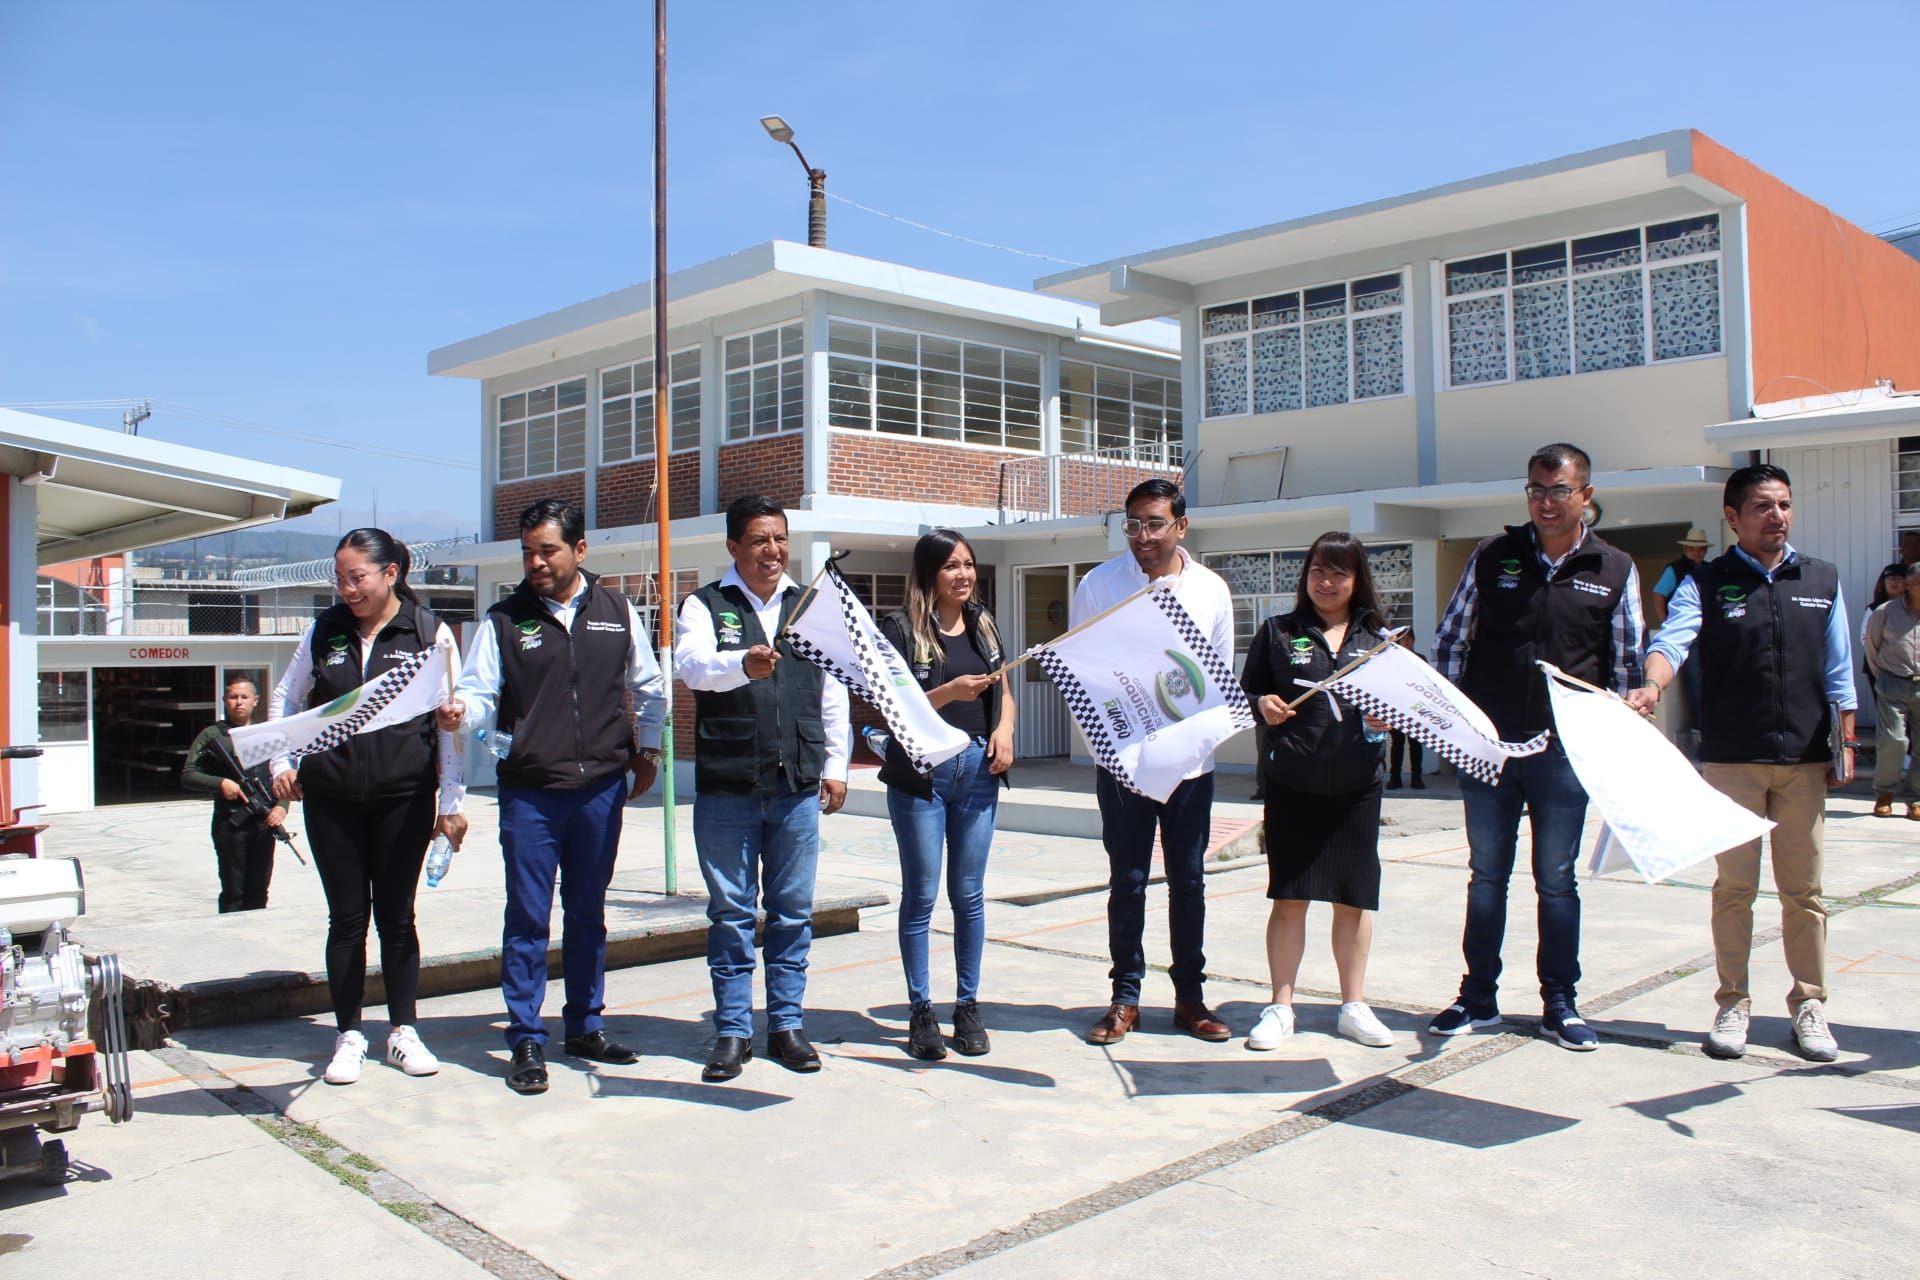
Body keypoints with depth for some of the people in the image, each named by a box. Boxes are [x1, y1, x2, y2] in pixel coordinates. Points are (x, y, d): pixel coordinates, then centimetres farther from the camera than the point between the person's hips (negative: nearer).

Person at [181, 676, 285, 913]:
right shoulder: (212, 735, 1)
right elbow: (187, 776, -2)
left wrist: (281, 805, -5)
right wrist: (220, 783, -18)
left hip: (264, 822, 3)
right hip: (230, 821, -3)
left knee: (258, 891, 10)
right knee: (233, 893, 1)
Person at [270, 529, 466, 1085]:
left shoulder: (429, 633, -2)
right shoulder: (325, 630, 6)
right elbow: (285, 697, 18)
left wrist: (450, 803, -4)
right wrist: (282, 764, 4)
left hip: (404, 795, -2)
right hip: (330, 796, 2)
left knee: (396, 914, 7)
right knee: (347, 916, 7)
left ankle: (403, 1032, 20)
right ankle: (349, 1036, 19)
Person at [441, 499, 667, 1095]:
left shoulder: (617, 611, 7)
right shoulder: (503, 619, 2)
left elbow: (649, 688, 17)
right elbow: (481, 694, -4)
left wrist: (646, 750, 13)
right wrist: (460, 712, -25)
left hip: (602, 786, 2)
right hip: (529, 791, -2)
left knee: (588, 912, 13)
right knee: (528, 918, 1)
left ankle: (585, 1026, 26)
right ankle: (526, 1041, 11)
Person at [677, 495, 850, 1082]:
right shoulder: (704, 605, 2)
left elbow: (834, 691, 14)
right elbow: (694, 665, -18)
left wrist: (835, 764, 9)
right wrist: (743, 665, -38)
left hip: (798, 785, 3)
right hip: (726, 785, -2)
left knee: (793, 911, 8)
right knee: (730, 912, 4)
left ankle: (787, 1024, 19)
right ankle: (732, 1032, 14)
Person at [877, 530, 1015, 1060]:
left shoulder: (983, 624, 11)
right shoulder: (901, 628, -5)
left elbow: (1004, 690, 19)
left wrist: (1004, 728, -1)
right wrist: (950, 692, -23)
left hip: (977, 768, 4)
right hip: (920, 773, -4)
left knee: (969, 894, 9)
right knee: (921, 896, 3)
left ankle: (968, 1006, 19)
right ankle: (920, 1011, 13)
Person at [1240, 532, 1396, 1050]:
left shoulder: (1378, 638, 9)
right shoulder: (1278, 631, 5)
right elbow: (1245, 693, 7)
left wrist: (1388, 719, -9)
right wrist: (1262, 704, -14)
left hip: (1356, 785, 2)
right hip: (1292, 783, -1)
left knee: (1355, 898, 8)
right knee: (1289, 897, 2)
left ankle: (1353, 1006, 21)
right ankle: (1280, 1008, 13)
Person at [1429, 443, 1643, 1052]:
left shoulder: (1615, 571, 4)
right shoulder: (1492, 557, 4)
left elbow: (1626, 665, 6)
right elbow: (1450, 641, 8)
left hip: (1564, 751, -1)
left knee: (1557, 880, 8)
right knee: (1486, 873, 10)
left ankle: (1559, 1004, 19)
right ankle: (1478, 997, 20)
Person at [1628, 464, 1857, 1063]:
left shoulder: (1822, 581, 10)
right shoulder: (1706, 584, 0)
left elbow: (1839, 673, 13)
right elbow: (1671, 641, -16)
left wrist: (1845, 744, 8)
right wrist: (1653, 686, -37)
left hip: (1804, 760, 2)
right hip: (1731, 760, -2)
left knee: (1803, 888, 8)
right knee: (1734, 885, 4)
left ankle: (1808, 1004, 19)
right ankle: (1733, 1003, 14)